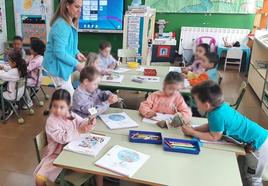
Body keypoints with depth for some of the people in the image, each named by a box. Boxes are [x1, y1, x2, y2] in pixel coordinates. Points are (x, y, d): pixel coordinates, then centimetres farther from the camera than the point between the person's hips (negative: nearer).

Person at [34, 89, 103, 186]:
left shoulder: (71, 115, 0)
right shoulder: (51, 121, -18)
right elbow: (62, 138, -27)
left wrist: (89, 123, -23)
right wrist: (79, 131, -35)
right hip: (57, 155, -4)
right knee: (39, 178, -17)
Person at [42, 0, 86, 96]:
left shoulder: (70, 23, 7)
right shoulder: (61, 25, -25)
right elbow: (60, 52, -27)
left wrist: (77, 53, -1)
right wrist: (76, 64, -20)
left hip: (64, 66, 10)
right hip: (57, 67, -10)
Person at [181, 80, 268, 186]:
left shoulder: (217, 115, -31)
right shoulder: (220, 106, -5)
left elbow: (214, 137, -18)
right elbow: (211, 126, 8)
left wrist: (192, 133, -13)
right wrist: (193, 129, -4)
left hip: (258, 143, -8)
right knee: (248, 174, 25)